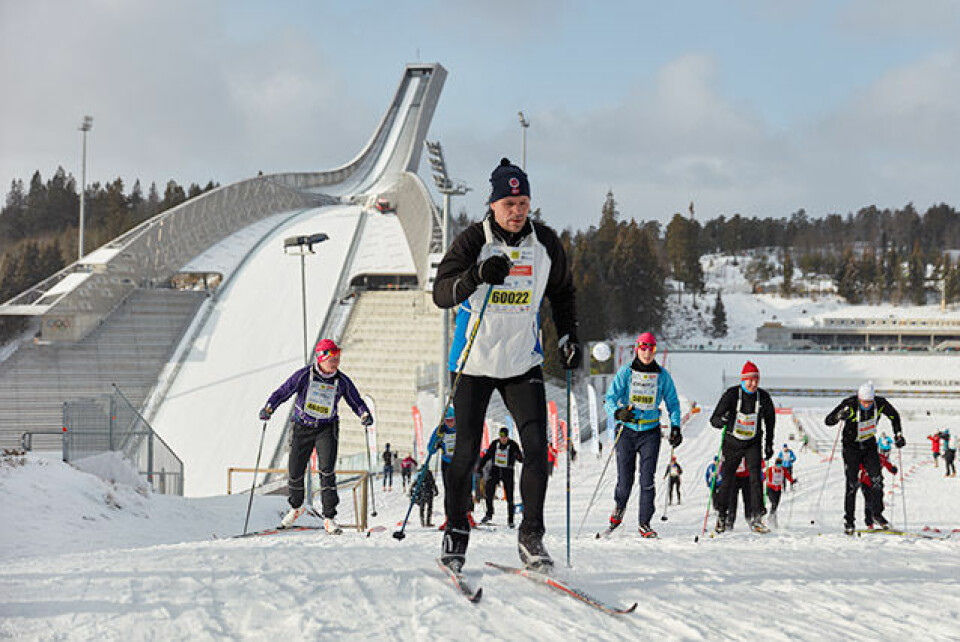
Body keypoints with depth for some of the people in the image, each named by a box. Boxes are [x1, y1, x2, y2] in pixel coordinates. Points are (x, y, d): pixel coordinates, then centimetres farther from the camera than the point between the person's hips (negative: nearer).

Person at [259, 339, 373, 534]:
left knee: (327, 470, -18)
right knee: (295, 472, 4)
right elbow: (283, 392, -7)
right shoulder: (304, 375, -11)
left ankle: (329, 518, -13)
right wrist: (268, 408, -22)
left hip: (327, 428, 0)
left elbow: (356, 402, 2)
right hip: (303, 428, 0)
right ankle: (296, 507, 35)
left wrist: (365, 415, -19)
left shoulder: (342, 381, -6)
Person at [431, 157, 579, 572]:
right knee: (466, 452, -1)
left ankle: (531, 535, 3)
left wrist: (568, 337, 5)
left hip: (523, 362, 3)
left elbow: (561, 293, 17)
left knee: (537, 448, -8)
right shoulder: (473, 241, -11)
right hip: (475, 362, -2)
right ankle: (456, 531, 16)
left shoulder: (546, 243, 0)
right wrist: (477, 275, -39)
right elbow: (442, 293, -22)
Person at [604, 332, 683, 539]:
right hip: (627, 430, -1)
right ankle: (618, 508, 32)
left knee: (647, 480, -9)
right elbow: (609, 399, -6)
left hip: (650, 431, 1)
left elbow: (673, 403, 12)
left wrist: (675, 427, -1)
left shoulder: (662, 375, 3)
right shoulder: (625, 373, -2)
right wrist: (619, 412, -27)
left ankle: (644, 524, -3)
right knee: (625, 481, 1)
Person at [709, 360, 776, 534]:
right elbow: (714, 419, -16)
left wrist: (769, 444, 10)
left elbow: (770, 420, 10)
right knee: (728, 479, 6)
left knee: (756, 476, -15)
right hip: (732, 442, -1)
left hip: (753, 443, 1)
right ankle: (721, 515, 26)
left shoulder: (763, 397, -7)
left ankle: (756, 517, -15)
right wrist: (721, 420, -40)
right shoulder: (732, 394, -15)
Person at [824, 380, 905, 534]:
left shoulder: (880, 403, -17)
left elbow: (894, 416, 4)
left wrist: (898, 435, -2)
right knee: (852, 483, -7)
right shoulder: (850, 405, -27)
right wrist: (840, 415, -47)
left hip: (869, 445, 3)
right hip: (851, 447, -3)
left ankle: (877, 513, 13)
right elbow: (828, 421, -28)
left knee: (877, 479, -4)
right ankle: (848, 520, 0)